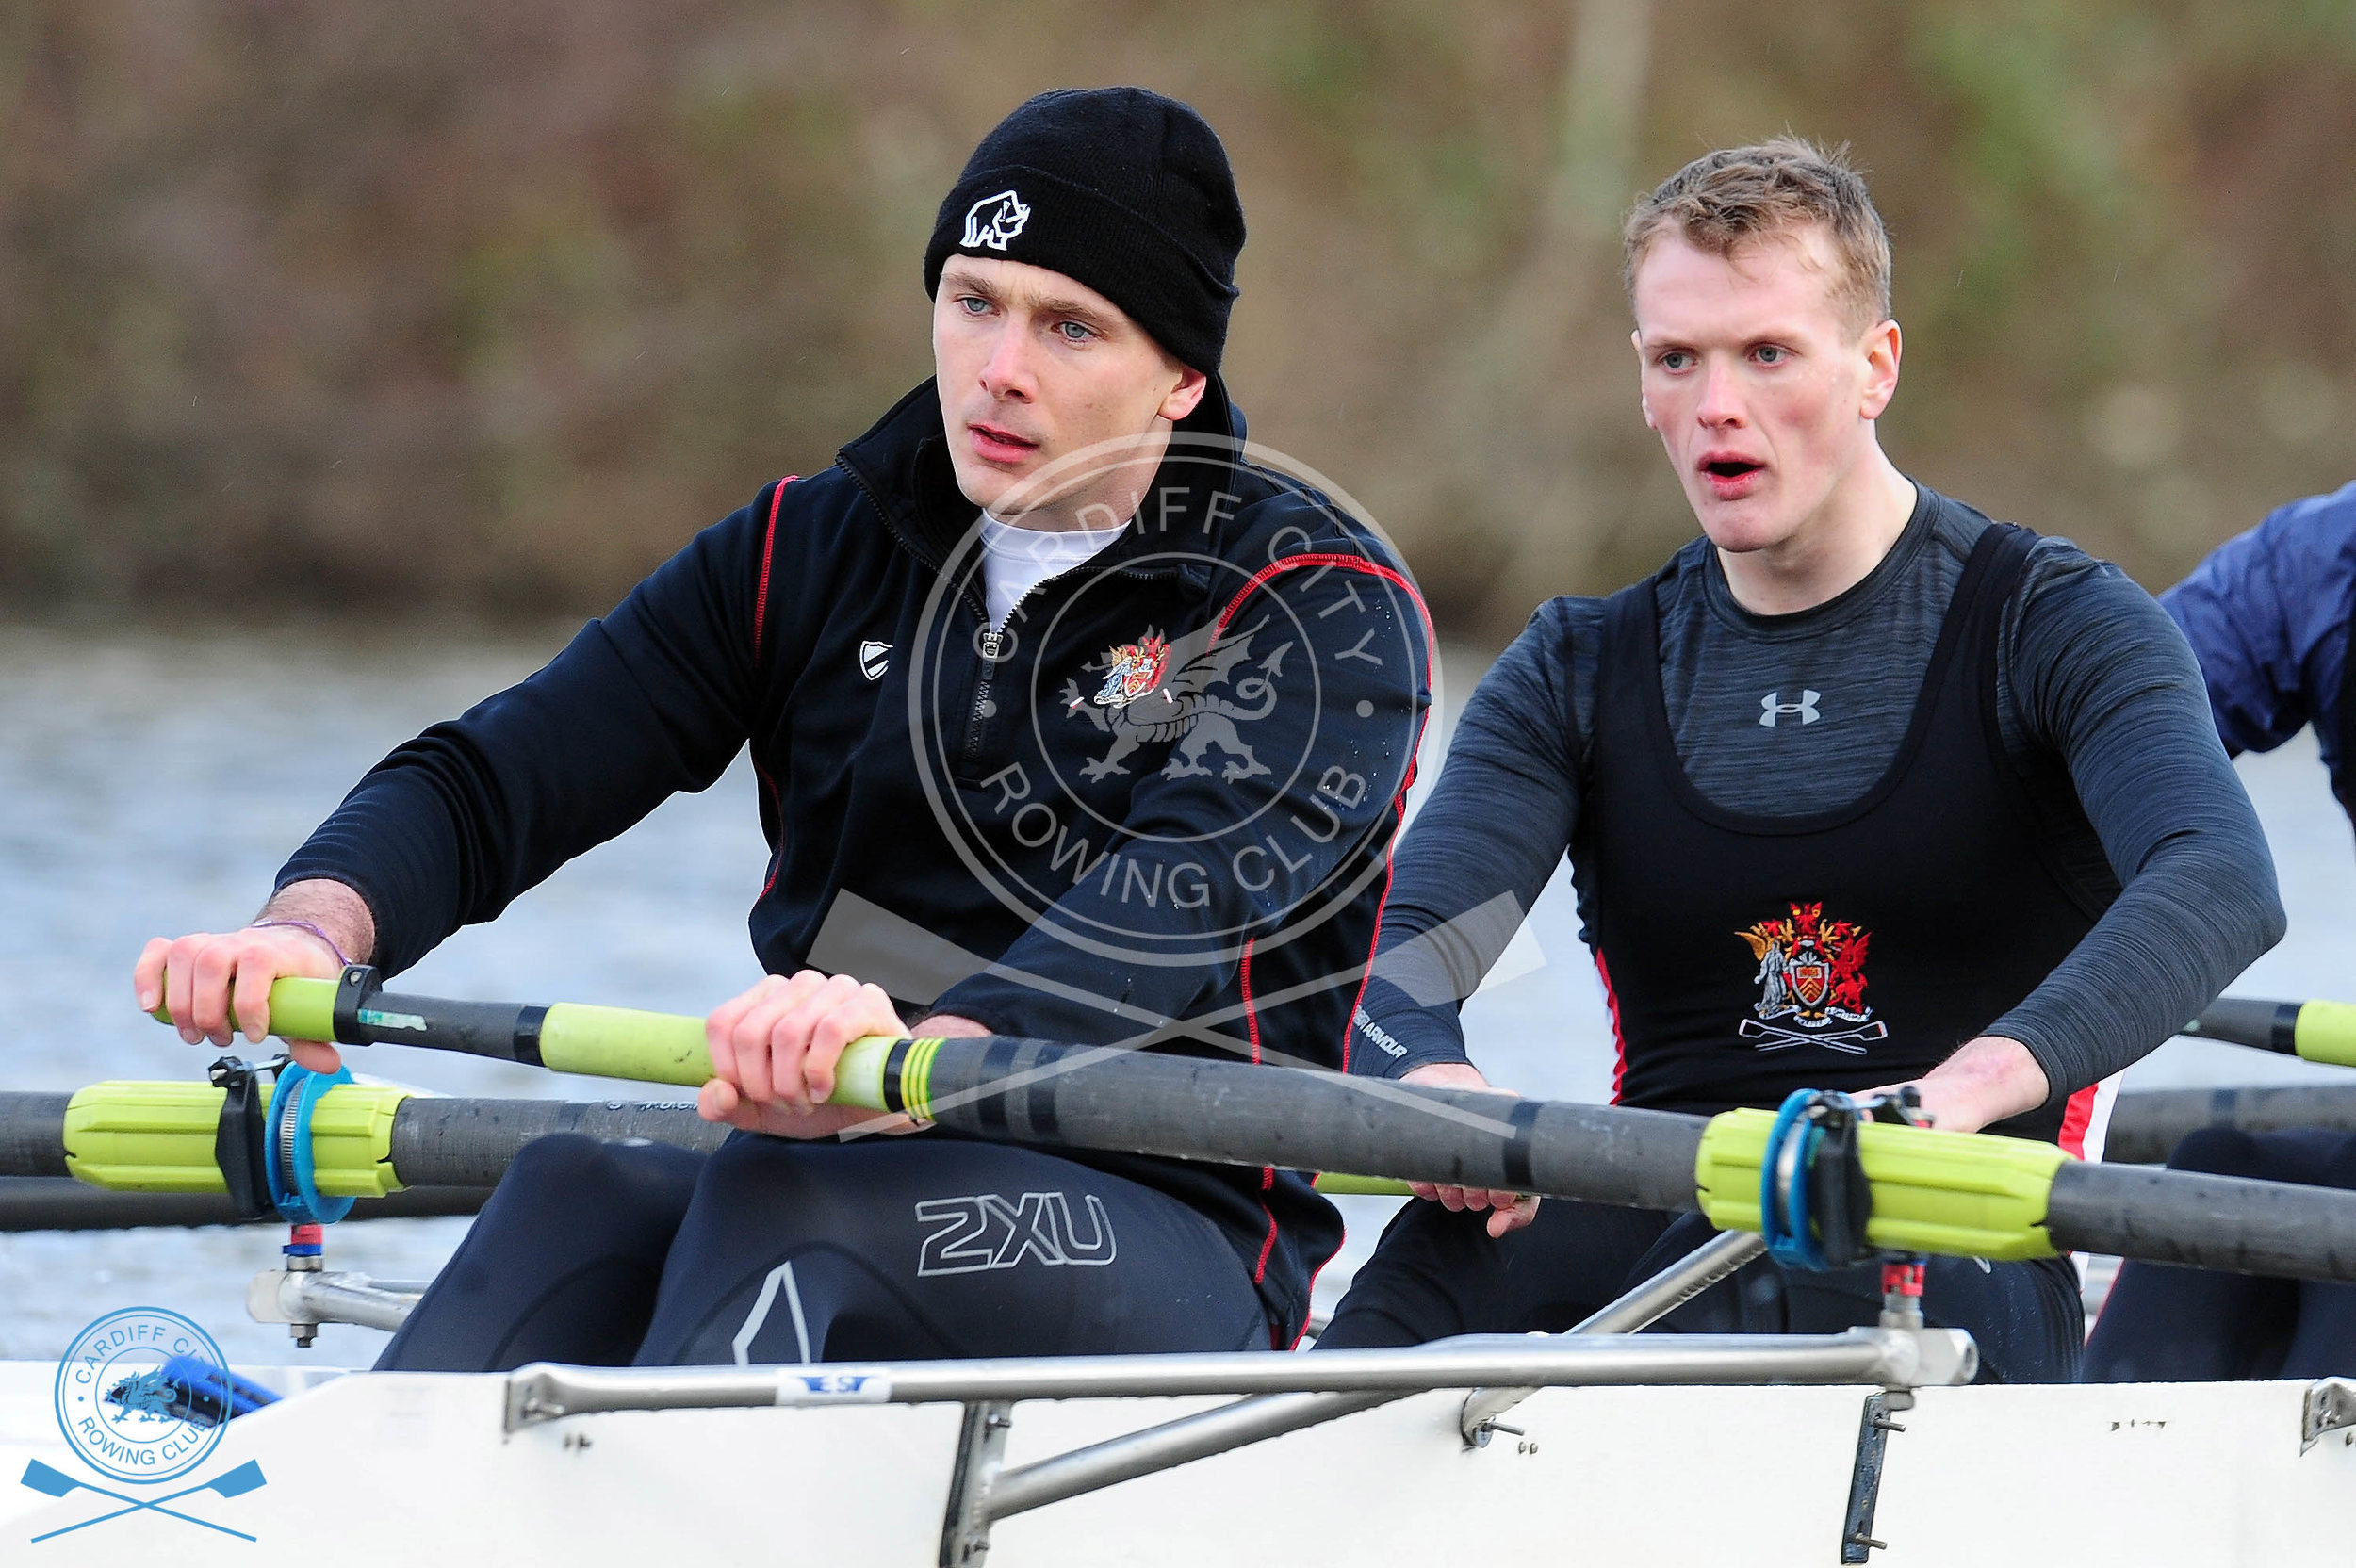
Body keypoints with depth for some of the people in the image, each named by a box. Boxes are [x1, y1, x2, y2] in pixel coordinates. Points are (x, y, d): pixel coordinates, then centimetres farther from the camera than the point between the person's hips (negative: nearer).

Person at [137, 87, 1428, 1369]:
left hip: (1171, 1252, -5)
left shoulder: (1326, 616, -5)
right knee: (576, 1204, -28)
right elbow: (488, 780, 1)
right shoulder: (816, 551, 10)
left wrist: (926, 1057, -46)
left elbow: (1185, 901, -25)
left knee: (788, 1192, -34)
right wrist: (315, 927, -23)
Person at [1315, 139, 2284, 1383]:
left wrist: (1972, 1083, -38)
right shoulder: (1580, 671, 16)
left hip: (1953, 1266, -3)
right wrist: (1432, 1078, -26)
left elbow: (2221, 883, -19)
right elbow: (1402, 943, 2)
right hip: (1652, 1220, 3)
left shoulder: (2051, 629, 2)